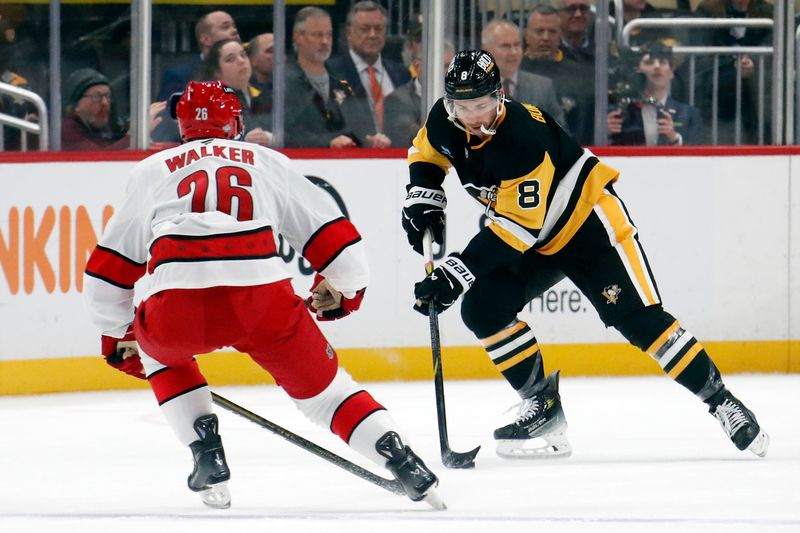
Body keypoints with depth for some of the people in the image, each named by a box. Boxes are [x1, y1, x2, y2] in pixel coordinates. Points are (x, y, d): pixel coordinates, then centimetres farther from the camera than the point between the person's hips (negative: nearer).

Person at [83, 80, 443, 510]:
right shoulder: (267, 162, 27)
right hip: (262, 294, 0)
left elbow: (110, 265, 29)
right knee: (321, 384, 17)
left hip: (177, 304, 0)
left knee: (158, 351, 33)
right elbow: (330, 230, 25)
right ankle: (403, 462, 3)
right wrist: (342, 287, 45)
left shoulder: (152, 171, 28)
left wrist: (117, 336, 42)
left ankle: (207, 457, 18)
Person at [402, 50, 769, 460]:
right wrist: (422, 198, -5)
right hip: (534, 243, 8)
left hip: (589, 222, -8)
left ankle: (721, 401, -5)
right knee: (482, 308, -10)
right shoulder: (445, 122, -12)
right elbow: (427, 151, 14)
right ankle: (542, 404, 0)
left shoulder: (523, 136, -34)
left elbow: (520, 225, -35)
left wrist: (459, 271, -38)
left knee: (640, 319, -14)